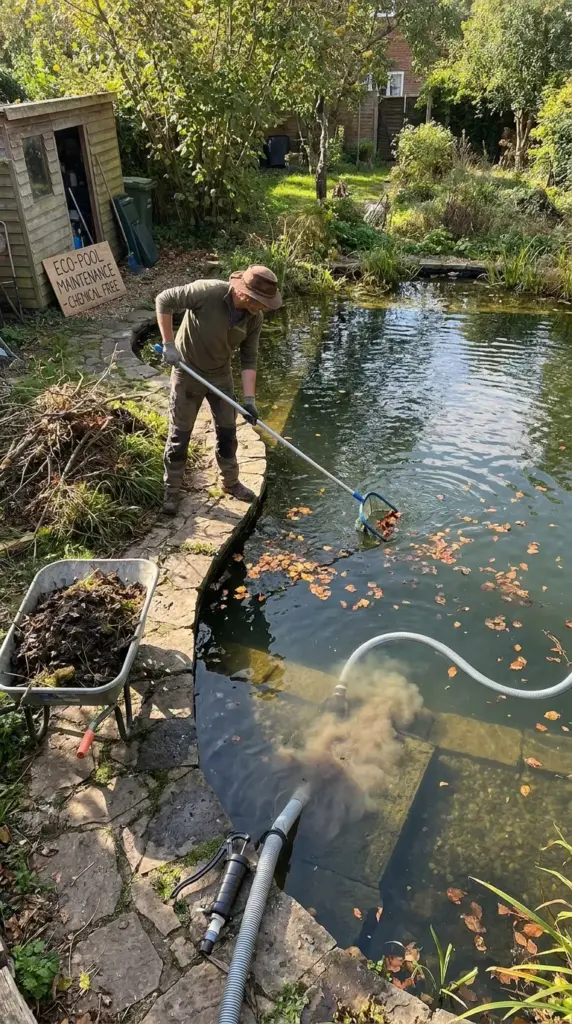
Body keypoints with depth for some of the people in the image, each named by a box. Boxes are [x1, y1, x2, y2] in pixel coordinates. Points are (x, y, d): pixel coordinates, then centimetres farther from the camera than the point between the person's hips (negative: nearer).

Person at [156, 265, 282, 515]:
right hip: (188, 372, -4)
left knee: (227, 430, 14)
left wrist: (249, 398, -15)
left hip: (221, 374, 5)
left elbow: (249, 359, -7)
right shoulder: (207, 292, -29)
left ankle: (231, 482, 34)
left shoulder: (254, 318, -13)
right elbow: (163, 300, -21)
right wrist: (168, 344, -23)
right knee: (180, 433, 4)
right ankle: (172, 490, 20)